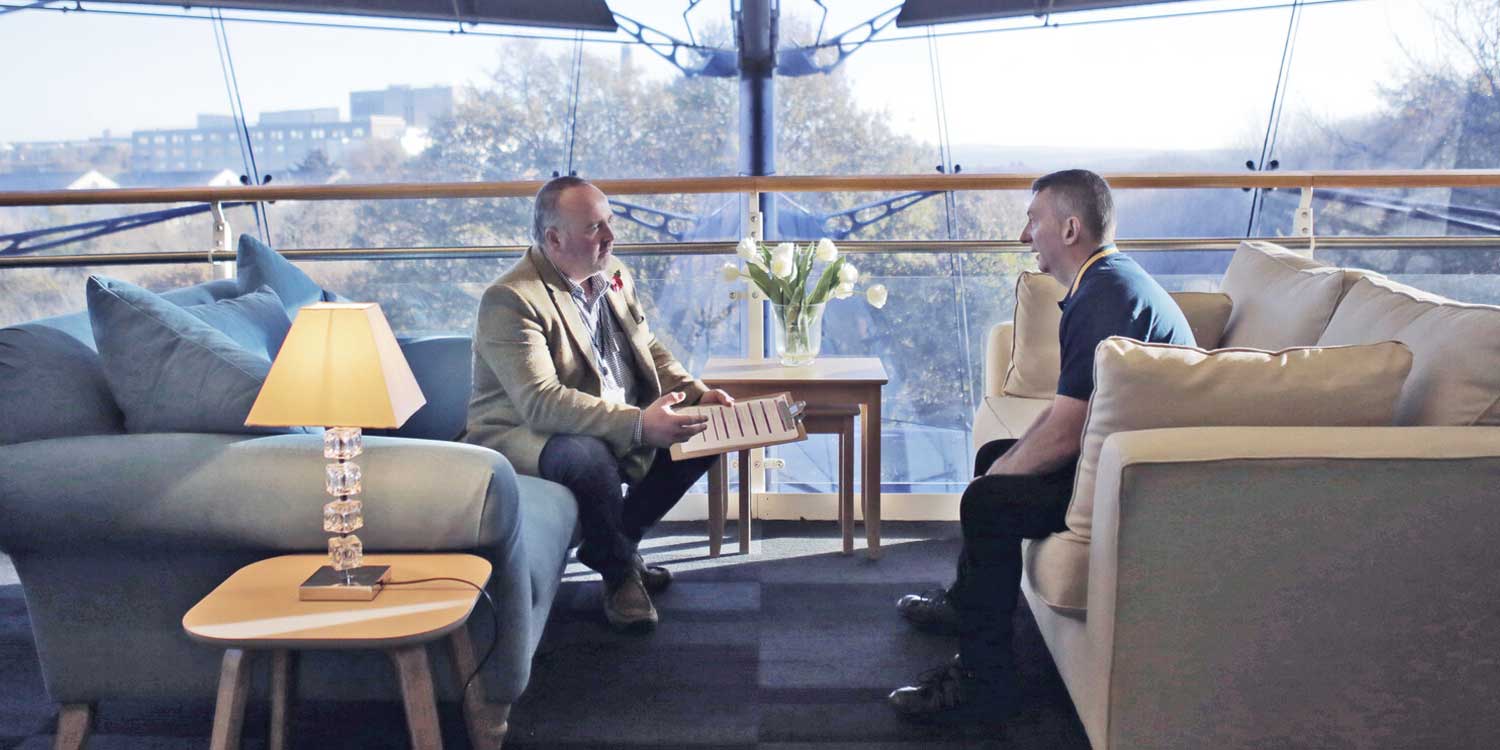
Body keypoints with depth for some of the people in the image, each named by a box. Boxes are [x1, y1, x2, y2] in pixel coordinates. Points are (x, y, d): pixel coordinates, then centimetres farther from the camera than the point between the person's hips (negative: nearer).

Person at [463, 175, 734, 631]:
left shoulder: (613, 275, 5)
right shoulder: (510, 300, -22)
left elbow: (649, 349, 17)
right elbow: (540, 403, -32)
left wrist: (696, 393, -3)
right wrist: (637, 424, -41)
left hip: (622, 427, 9)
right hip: (522, 436, -8)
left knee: (703, 430, -4)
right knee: (588, 456, -39)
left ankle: (613, 544, 7)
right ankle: (618, 572, -9)